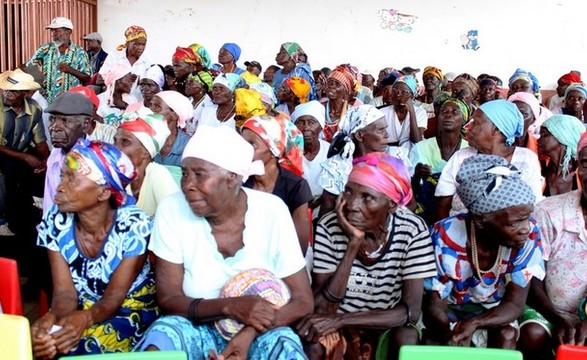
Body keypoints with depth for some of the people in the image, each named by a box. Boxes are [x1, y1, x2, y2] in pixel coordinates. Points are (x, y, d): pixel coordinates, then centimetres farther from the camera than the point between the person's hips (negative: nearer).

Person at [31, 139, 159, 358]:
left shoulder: (134, 226, -22)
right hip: (79, 309, 4)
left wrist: (85, 318, -40)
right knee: (42, 340, -23)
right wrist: (52, 317, -36)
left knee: (67, 346, -27)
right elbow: (65, 292, -13)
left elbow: (114, 296, -18)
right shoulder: (56, 223, -12)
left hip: (131, 310, -4)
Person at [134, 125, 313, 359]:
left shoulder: (271, 211, -14)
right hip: (195, 329, 1)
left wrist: (250, 333, -27)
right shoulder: (171, 210, -12)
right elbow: (168, 298, -10)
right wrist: (229, 306, -27)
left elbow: (303, 301, -11)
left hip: (260, 334, 0)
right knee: (162, 334, -30)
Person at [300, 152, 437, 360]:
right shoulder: (329, 227, -18)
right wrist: (353, 244, -31)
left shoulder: (412, 230, -18)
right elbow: (321, 308, -22)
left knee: (407, 338, -31)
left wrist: (340, 319, -29)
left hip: (388, 327, 1)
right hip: (340, 329, 0)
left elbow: (411, 311, -21)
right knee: (314, 341, -30)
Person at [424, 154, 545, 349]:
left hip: (493, 310, 2)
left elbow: (515, 304, -19)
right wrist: (450, 337, -43)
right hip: (451, 309, -2)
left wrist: (473, 323, -39)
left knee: (507, 334, -27)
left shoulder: (529, 235, -24)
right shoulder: (445, 236, -28)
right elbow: (435, 306, -20)